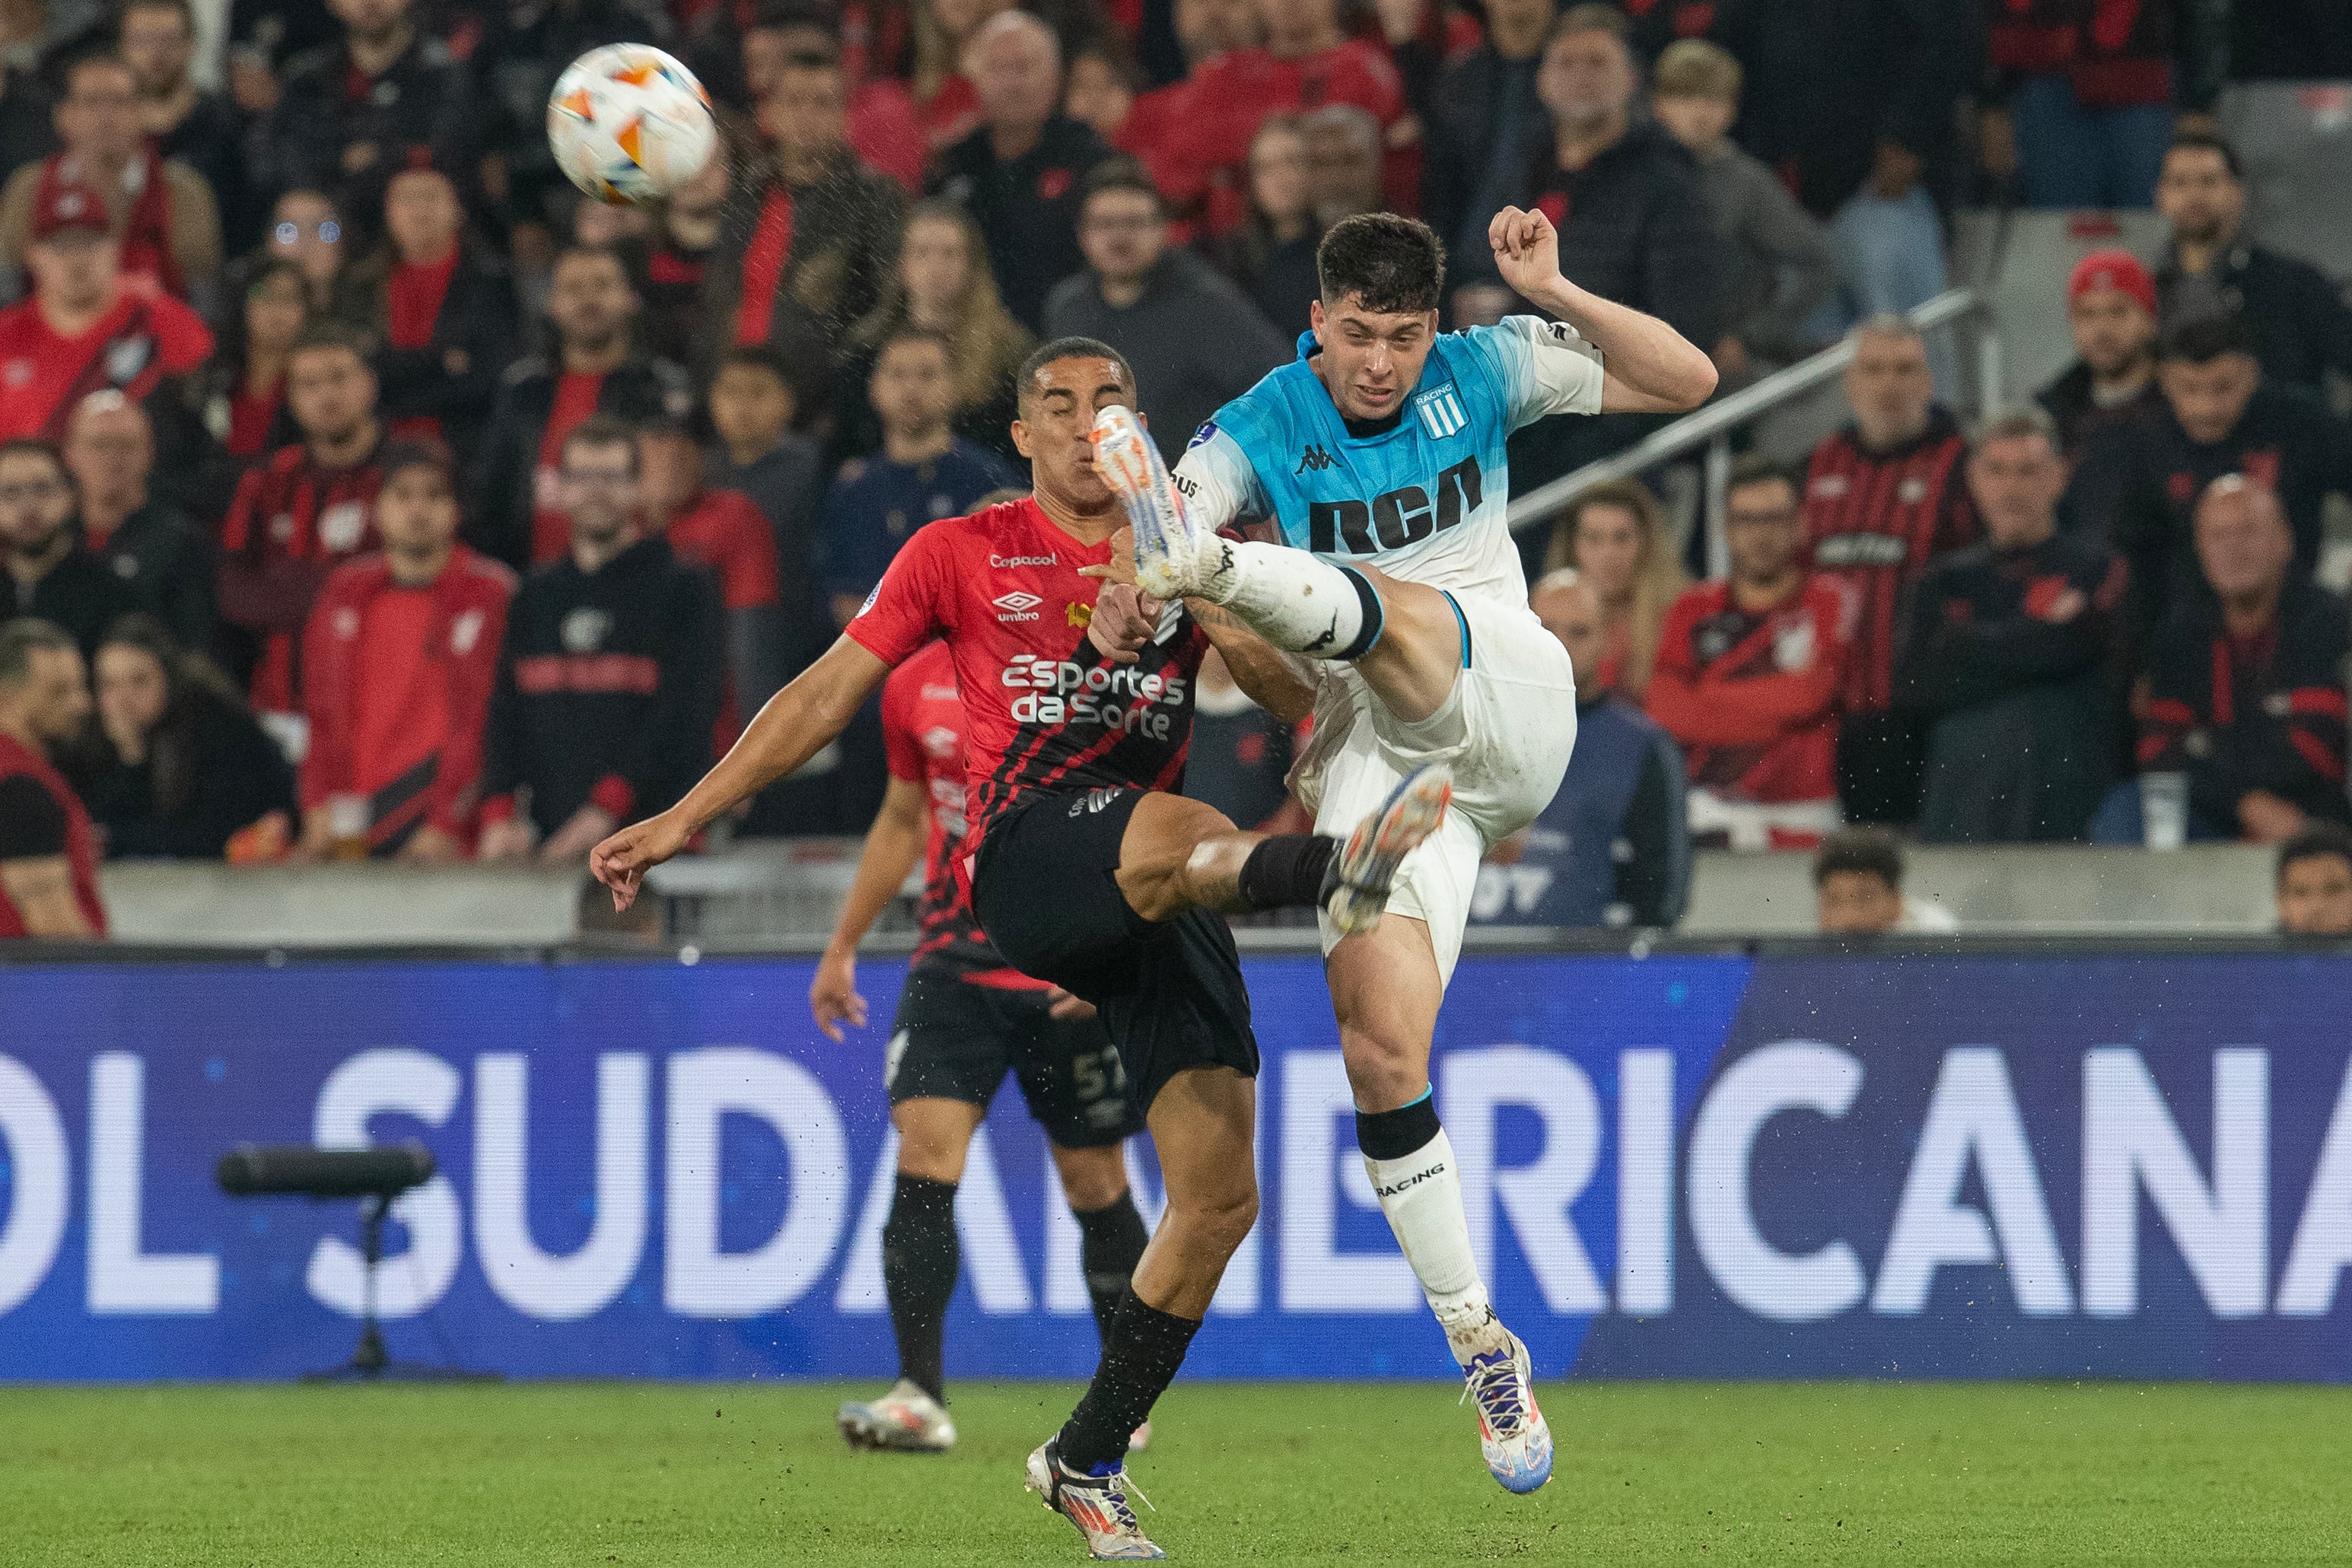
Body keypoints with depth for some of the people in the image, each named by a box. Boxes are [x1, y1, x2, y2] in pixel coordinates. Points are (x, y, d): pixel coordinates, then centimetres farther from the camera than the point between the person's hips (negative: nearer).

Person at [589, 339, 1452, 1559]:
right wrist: (683, 820, 12)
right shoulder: (963, 554, 12)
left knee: (1220, 1196, -2)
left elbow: (1300, 694, 6)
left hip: (1160, 908, 4)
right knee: (1167, 828, -41)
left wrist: (1194, 603, -11)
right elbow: (828, 693, 15)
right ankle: (1334, 870, -75)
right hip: (1025, 855, -4)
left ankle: (1085, 1462, 11)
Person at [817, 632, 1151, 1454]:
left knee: (1094, 1184, 5)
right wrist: (842, 947, 22)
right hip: (953, 966, 3)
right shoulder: (914, 685, 7)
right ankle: (919, 1399, -15)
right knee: (923, 1154, -14)